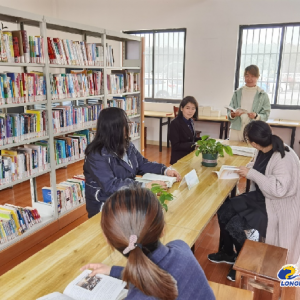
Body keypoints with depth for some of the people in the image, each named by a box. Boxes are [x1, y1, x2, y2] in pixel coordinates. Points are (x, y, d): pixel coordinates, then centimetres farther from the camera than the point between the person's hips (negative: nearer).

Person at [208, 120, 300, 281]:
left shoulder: (283, 158, -28)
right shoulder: (263, 150, -4)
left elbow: (279, 189, -34)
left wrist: (252, 174, -29)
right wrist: (248, 168, -1)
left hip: (278, 206, -8)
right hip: (260, 196, 8)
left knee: (234, 225, -19)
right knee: (223, 211, -2)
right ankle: (227, 253, 21)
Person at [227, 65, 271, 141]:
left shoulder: (263, 95, 2)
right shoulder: (237, 93, 8)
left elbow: (266, 115, 0)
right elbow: (229, 111, 7)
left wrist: (256, 116, -19)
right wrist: (232, 114, -14)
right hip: (236, 130, 2)